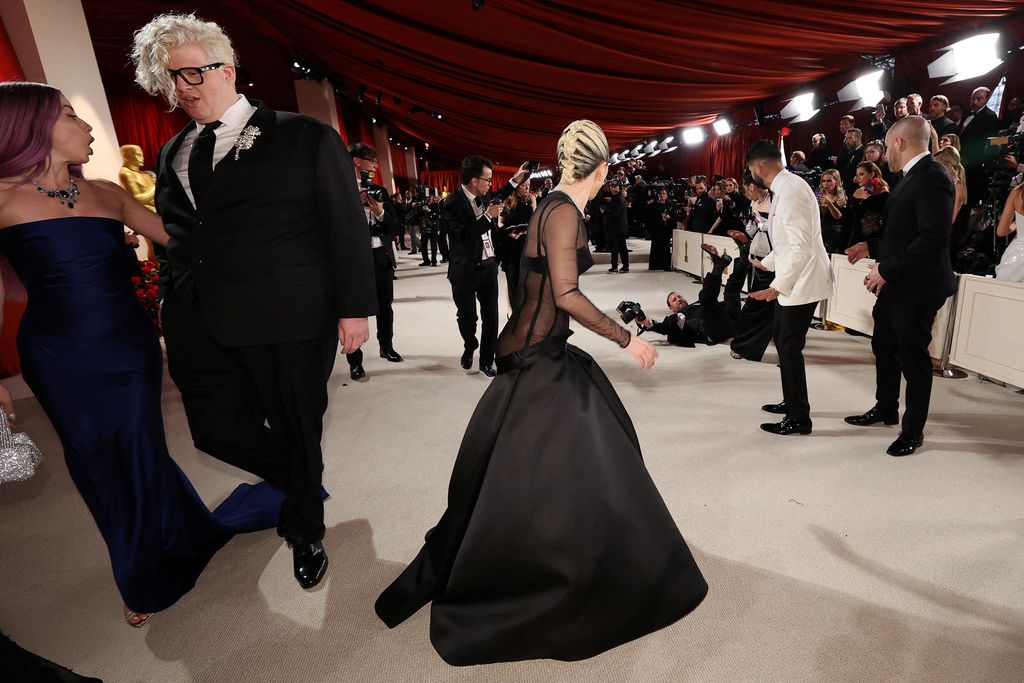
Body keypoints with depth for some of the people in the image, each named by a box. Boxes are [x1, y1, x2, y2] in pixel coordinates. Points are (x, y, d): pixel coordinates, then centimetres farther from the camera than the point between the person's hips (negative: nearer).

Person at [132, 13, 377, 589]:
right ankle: (304, 482, 39)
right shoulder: (174, 155, 16)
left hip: (289, 319, -5)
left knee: (300, 430, 8)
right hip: (200, 326, 6)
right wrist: (177, 313, 9)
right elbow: (176, 236, 17)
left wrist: (355, 306, -10)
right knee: (216, 431, 10)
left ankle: (306, 530, 35)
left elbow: (348, 227, -5)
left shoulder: (306, 137, -1)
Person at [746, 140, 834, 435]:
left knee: (790, 348, -3)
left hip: (801, 281, -10)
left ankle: (799, 418, 9)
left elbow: (801, 246, -26)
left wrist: (778, 286, -25)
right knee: (783, 340, 19)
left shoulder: (791, 190, -20)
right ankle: (791, 401, 34)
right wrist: (766, 263, 29)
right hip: (791, 279, 10)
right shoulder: (784, 187, 10)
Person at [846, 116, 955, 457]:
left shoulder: (931, 177, -17)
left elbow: (935, 237, -25)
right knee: (885, 349, 20)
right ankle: (886, 409, 38)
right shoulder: (913, 176, 13)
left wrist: (887, 270, -21)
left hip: (915, 288, -10)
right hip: (894, 286, 10)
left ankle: (913, 430, 18)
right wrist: (881, 266, 7)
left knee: (913, 358, 3)